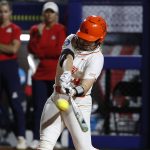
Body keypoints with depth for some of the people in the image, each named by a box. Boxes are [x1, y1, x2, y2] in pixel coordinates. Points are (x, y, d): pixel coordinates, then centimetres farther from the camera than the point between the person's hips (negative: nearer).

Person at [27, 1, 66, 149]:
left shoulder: (61, 29, -1)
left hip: (56, 73, -2)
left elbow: (60, 51, -12)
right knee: (38, 106, 0)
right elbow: (32, 49, -4)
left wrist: (41, 52, -7)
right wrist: (39, 35, -15)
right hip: (39, 73, 3)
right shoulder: (35, 29, 9)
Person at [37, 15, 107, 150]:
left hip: (78, 103, -5)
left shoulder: (96, 58, -13)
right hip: (56, 98, 5)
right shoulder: (72, 40, 2)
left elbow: (85, 87, -24)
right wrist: (66, 73, -41)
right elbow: (67, 57, -20)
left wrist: (74, 91, -46)